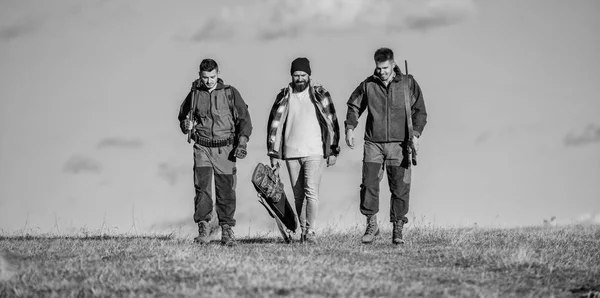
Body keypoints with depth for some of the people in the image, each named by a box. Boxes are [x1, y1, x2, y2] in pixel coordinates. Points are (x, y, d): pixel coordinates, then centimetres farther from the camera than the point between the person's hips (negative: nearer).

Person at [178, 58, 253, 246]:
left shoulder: (230, 93, 4)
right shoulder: (194, 94, 7)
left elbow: (244, 118, 4)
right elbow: (183, 117, 21)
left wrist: (242, 142, -7)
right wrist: (186, 125, -2)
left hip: (225, 149, -1)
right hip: (202, 148, 1)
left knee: (226, 190, 1)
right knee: (202, 187, -11)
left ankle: (227, 230, 9)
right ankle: (203, 229, -7)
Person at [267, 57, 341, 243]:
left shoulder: (320, 95, 1)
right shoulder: (284, 97, 7)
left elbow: (332, 122, 3)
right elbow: (274, 125, 10)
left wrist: (333, 151, -1)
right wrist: (273, 154, 5)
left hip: (314, 152, -3)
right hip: (291, 153, 3)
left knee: (311, 191, -15)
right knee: (298, 195, 7)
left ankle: (310, 232, -16)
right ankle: (303, 231, 15)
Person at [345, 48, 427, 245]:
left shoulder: (408, 84, 2)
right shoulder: (368, 85, 5)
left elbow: (420, 111, 2)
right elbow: (354, 106, 15)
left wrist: (415, 134, -10)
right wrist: (350, 128, 0)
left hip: (399, 144, -1)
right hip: (373, 143, 1)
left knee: (400, 188, 0)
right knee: (369, 184, -7)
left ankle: (398, 230, 9)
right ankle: (371, 225, 6)